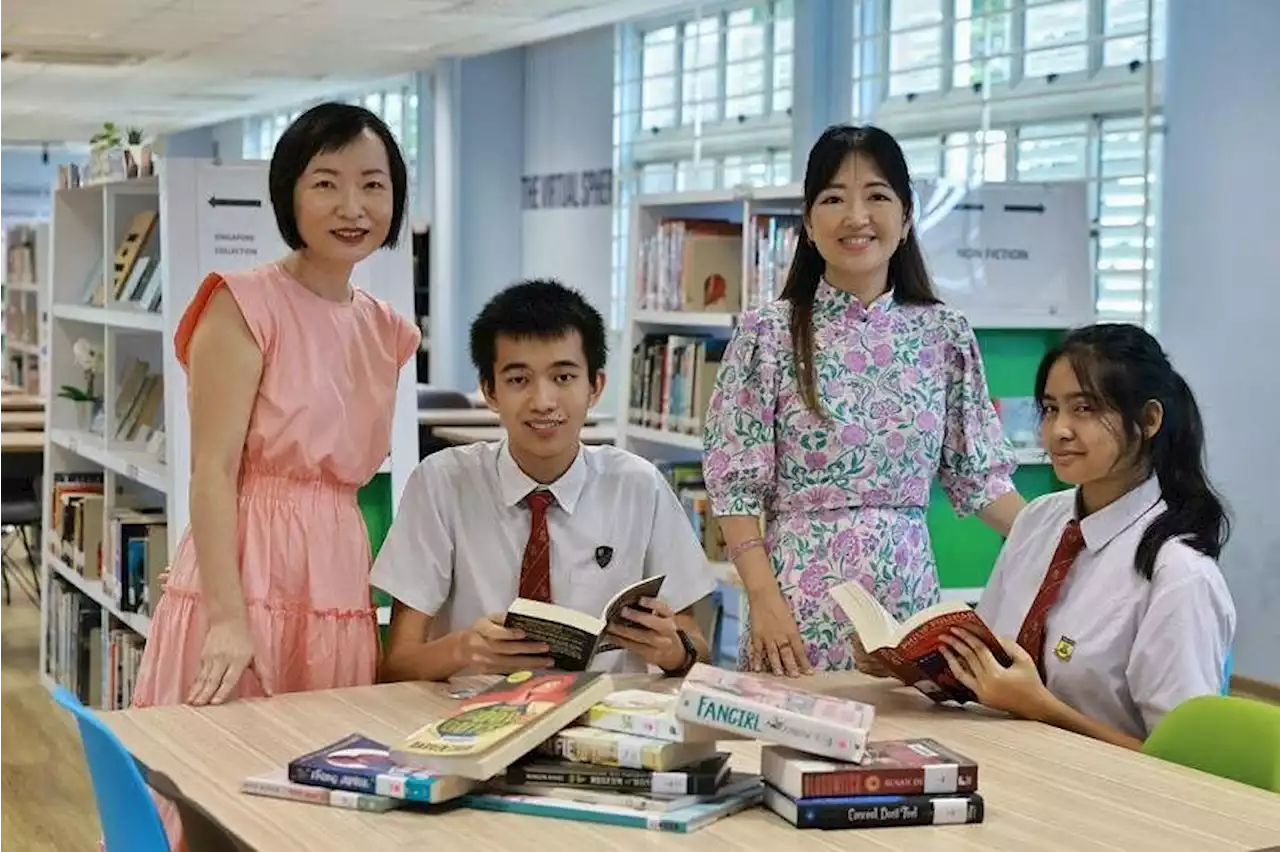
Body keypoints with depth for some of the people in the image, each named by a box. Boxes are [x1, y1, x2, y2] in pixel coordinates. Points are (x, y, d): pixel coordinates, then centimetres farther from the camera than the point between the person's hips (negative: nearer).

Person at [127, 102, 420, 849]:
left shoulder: (385, 329, 12)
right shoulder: (244, 303, -7)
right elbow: (214, 472, -14)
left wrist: (387, 604, 13)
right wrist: (228, 617, -22)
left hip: (340, 584, 6)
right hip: (249, 575, -6)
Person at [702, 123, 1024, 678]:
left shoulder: (945, 336, 5)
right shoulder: (767, 335, -3)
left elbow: (979, 477, 10)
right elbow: (736, 485, -4)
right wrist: (763, 596, -14)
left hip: (906, 597, 3)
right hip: (800, 602, -2)